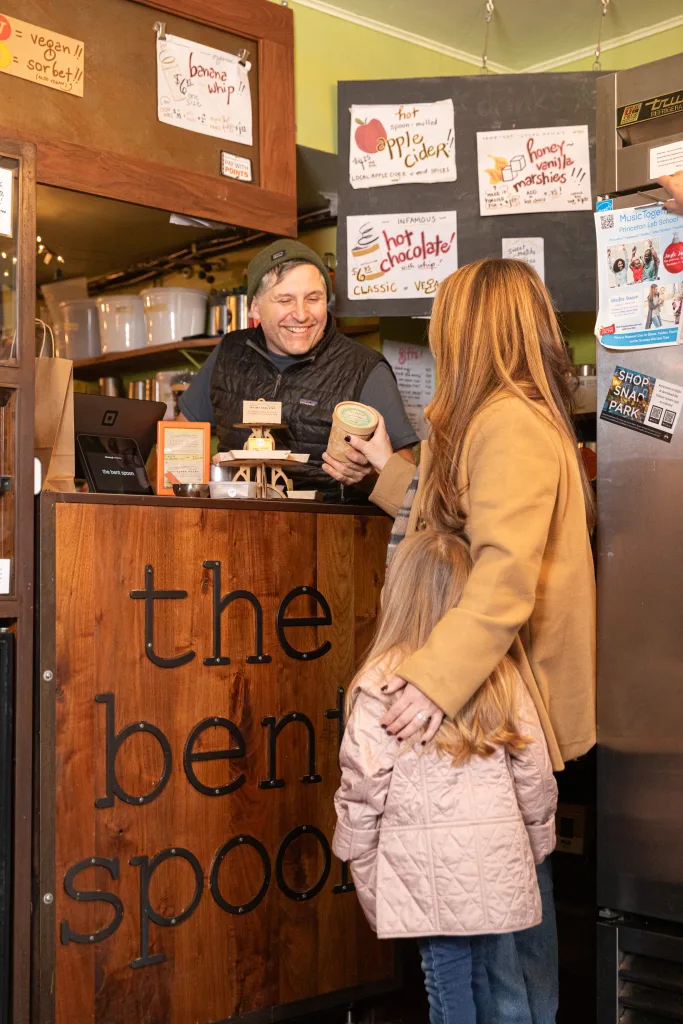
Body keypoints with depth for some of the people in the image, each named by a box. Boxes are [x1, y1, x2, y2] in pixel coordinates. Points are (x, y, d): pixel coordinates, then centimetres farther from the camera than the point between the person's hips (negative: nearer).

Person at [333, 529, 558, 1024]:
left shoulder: (382, 683, -9)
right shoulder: (503, 676, 2)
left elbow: (363, 785, -8)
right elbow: (535, 776, 5)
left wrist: (358, 861, 5)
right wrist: (536, 847, 18)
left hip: (427, 871, -4)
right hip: (497, 865, 4)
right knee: (475, 974, 18)